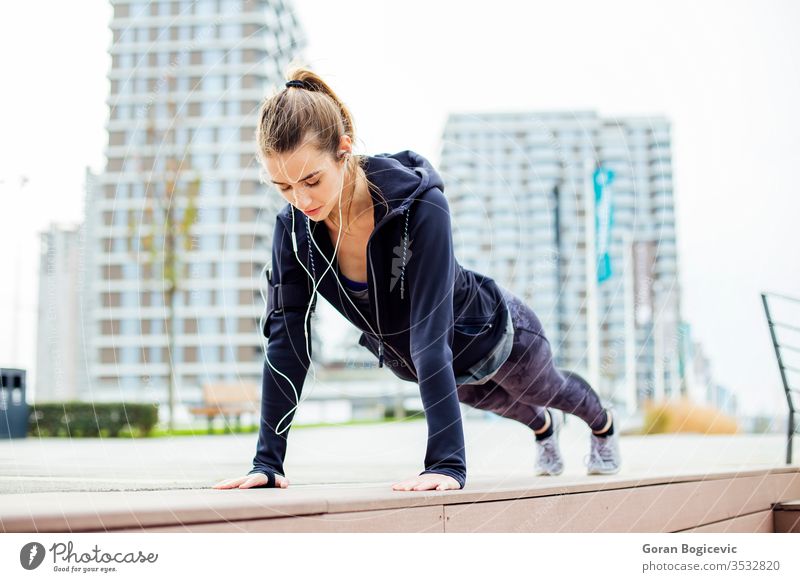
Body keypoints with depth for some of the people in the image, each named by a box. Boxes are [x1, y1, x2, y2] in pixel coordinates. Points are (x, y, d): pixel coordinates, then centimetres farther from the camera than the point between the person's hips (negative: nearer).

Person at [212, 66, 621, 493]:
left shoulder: (421, 207, -43)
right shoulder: (294, 227, -28)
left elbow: (431, 337, -47)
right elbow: (287, 339, -27)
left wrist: (446, 463, -51)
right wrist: (266, 462, -31)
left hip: (489, 335, -4)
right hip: (406, 359, 4)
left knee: (545, 390, 30)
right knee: (495, 400, 36)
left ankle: (603, 425, 67)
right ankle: (543, 427, 73)